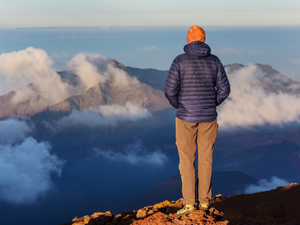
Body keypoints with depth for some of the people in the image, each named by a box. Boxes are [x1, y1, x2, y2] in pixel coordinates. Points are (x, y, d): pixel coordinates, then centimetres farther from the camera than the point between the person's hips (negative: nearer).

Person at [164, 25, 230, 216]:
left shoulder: (180, 60, -8)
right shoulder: (214, 60, 1)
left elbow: (170, 89, -13)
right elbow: (224, 89, -1)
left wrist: (177, 105, 8)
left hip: (186, 116, -3)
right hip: (208, 117, 3)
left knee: (186, 160, 5)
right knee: (206, 159, 12)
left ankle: (189, 203, 2)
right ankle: (204, 201, 17)